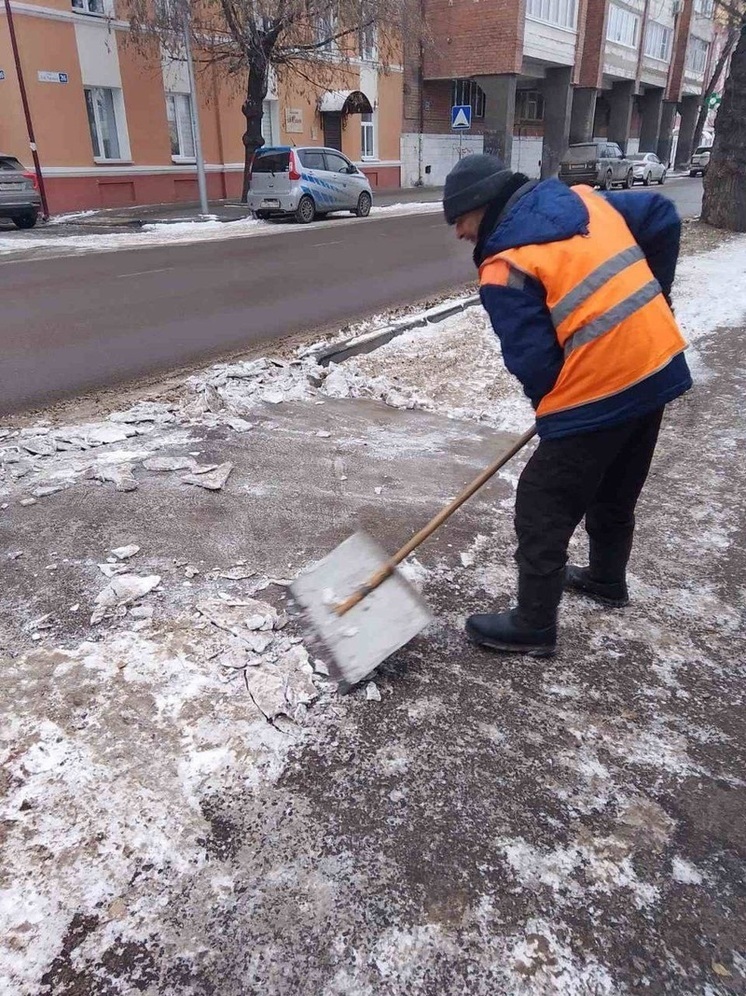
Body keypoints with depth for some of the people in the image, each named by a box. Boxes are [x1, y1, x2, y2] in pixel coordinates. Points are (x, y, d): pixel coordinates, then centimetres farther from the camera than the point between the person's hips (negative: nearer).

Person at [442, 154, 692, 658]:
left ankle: (533, 626, 15)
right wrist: (653, 296, 19)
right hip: (658, 364, 9)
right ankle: (607, 578, 46)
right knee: (616, 492, 26)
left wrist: (553, 406, 6)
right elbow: (663, 217, 16)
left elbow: (532, 359, -14)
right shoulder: (581, 198, 10)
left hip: (599, 394, -9)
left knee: (543, 508, 4)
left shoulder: (504, 267, -13)